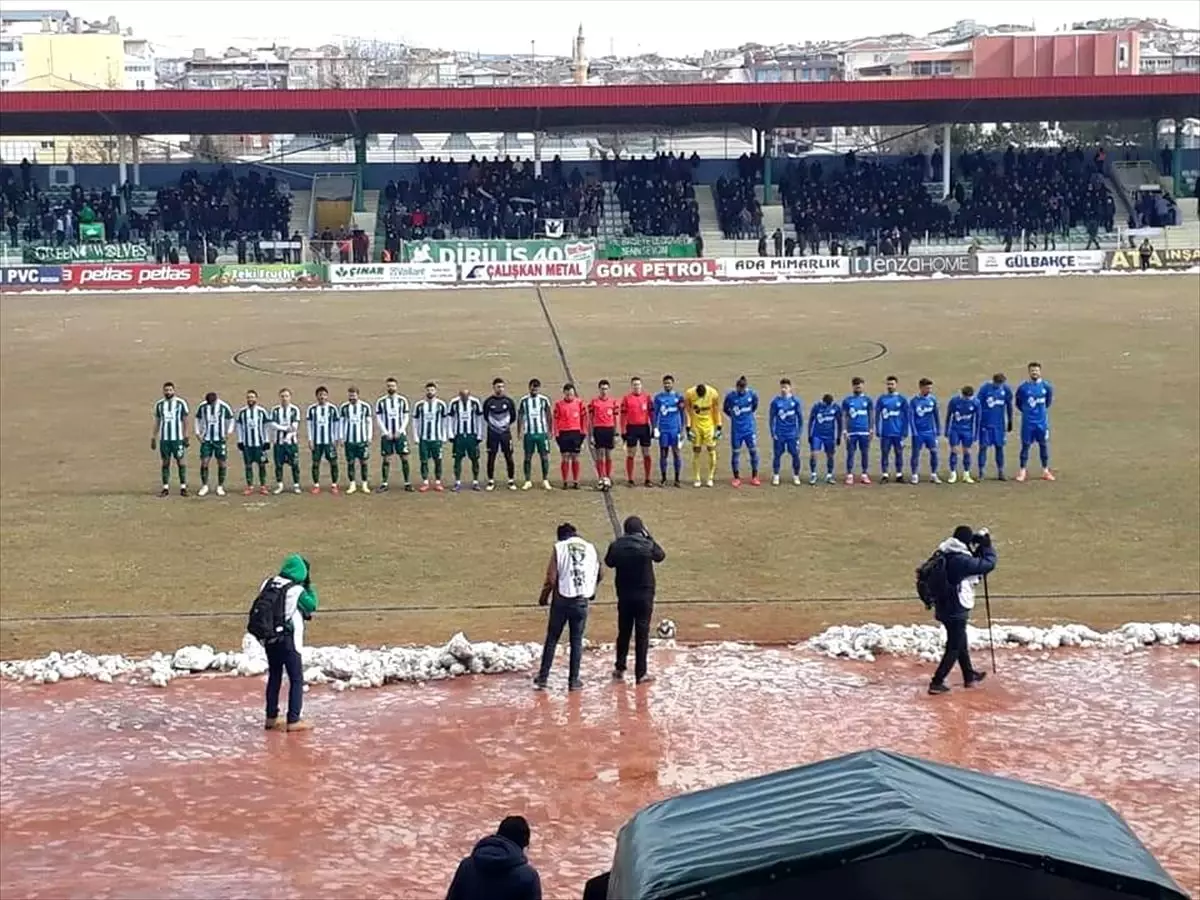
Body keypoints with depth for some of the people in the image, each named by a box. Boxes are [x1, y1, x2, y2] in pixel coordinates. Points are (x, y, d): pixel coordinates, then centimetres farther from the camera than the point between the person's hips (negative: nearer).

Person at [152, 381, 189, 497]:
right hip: (164, 439, 3)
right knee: (165, 463, 4)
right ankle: (165, 488, 8)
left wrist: (186, 437, -5)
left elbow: (185, 421, 1)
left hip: (178, 438, -3)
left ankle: (183, 487, 2)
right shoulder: (159, 405, 9)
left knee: (181, 462, -3)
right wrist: (153, 438, 11)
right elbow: (157, 422, 15)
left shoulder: (181, 403, -1)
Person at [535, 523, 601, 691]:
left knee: (552, 639, 8)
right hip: (582, 601, 2)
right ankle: (573, 680, 10)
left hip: (562, 599, -2)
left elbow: (551, 578, -8)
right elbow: (600, 575, 14)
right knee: (577, 641, 9)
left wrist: (543, 597, 6)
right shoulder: (590, 548, 5)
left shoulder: (559, 547, -4)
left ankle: (542, 678, 10)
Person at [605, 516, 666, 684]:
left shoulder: (617, 545, -8)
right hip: (644, 595, -2)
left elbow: (609, 562, 10)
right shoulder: (647, 545, -13)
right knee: (642, 634, 3)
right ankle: (641, 673, 3)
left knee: (623, 632, 16)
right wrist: (649, 537, 13)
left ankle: (620, 669, 23)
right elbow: (660, 556, 8)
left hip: (624, 596, 2)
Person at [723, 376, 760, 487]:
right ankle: (737, 478, 14)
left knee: (753, 451, 3)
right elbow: (725, 409, 5)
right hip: (736, 430, -1)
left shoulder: (752, 395, -8)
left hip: (750, 429, 1)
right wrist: (733, 416, 7)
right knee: (736, 452, 4)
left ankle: (754, 477, 13)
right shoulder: (730, 396, -11)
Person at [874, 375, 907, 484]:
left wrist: (905, 432, -2)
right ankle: (884, 475, 6)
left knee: (899, 454, 6)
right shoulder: (881, 399, 4)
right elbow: (877, 416, 7)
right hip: (885, 433, 0)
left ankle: (899, 475, 13)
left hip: (898, 433, 0)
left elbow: (906, 416, 3)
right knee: (884, 454, 2)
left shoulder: (902, 399, 2)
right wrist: (877, 431, 2)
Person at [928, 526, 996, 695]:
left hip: (944, 608, 9)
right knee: (954, 647, 1)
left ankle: (969, 676, 38)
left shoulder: (944, 555, 3)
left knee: (961, 643, 23)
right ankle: (937, 682, 0)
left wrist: (979, 550, 8)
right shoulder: (962, 560, -23)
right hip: (956, 610, -9)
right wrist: (987, 546, -3)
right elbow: (988, 564, -16)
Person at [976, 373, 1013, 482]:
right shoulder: (984, 389, -10)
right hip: (985, 423, -3)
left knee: (999, 446, 6)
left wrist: (1010, 422, 14)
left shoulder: (1006, 389, -1)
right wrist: (977, 422, -5)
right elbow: (978, 406, -5)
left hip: (999, 424, 3)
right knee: (983, 446, -2)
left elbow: (1009, 406, 10)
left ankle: (1000, 472, 14)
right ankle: (981, 472, 3)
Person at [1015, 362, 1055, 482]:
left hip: (1042, 421, 1)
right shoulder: (1023, 387, -6)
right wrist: (1026, 411, 9)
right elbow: (1018, 403, 7)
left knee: (1044, 445, 6)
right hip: (1027, 422, -1)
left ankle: (1045, 471, 14)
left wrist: (1042, 409, 12)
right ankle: (1023, 471, 8)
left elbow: (1049, 401, 13)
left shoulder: (1046, 386, -2)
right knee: (1025, 445, 2)